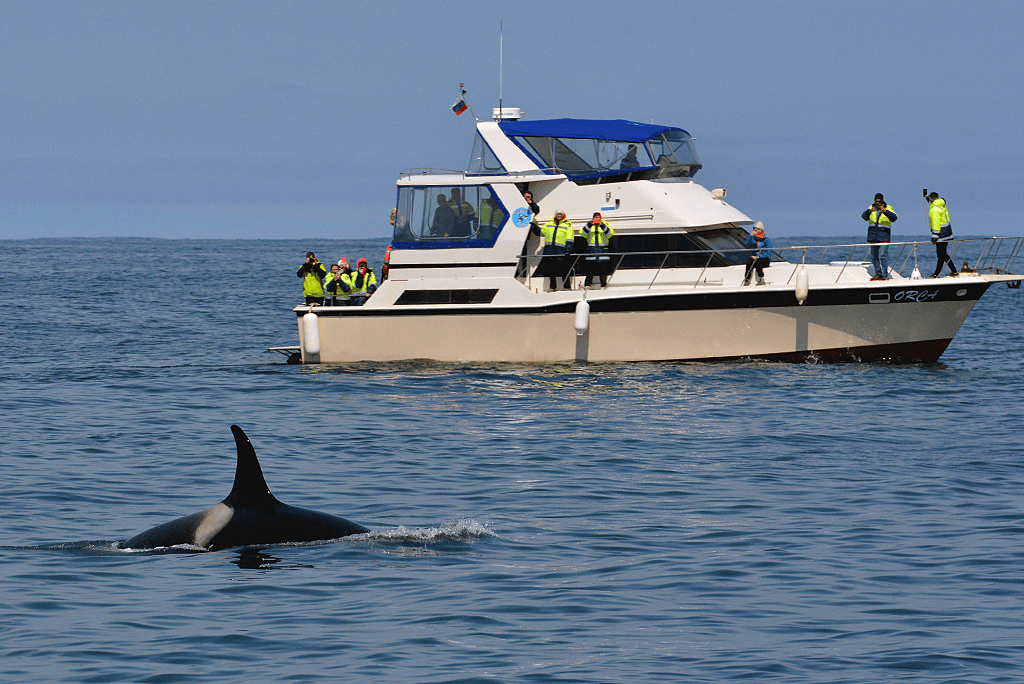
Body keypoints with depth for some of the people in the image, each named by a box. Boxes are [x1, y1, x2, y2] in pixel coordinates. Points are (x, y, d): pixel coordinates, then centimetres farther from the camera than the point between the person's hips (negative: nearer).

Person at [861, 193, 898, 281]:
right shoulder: (871, 208, 10)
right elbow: (864, 217, -4)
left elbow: (894, 217, -16)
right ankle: (878, 273, 16)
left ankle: (885, 274, -12)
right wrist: (869, 211, -25)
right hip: (873, 234, 4)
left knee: (883, 255, -12)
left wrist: (885, 211, -32)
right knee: (874, 256, 7)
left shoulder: (888, 208, 1)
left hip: (884, 234, -4)